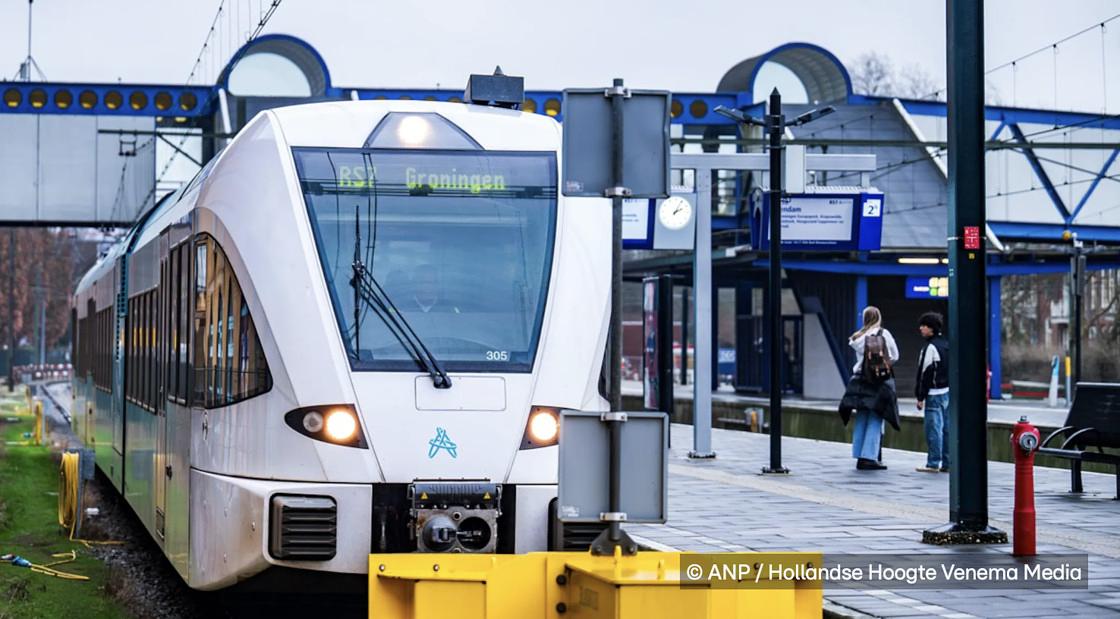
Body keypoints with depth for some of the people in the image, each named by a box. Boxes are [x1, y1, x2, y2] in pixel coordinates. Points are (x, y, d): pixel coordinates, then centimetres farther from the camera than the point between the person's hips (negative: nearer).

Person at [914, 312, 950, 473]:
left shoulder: (930, 347, -12)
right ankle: (947, 463, 11)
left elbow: (925, 374, -13)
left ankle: (933, 463, -5)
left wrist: (920, 397, -10)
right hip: (948, 392, 9)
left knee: (934, 428, -6)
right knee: (947, 428, 9)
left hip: (934, 394, -9)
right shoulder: (947, 345, 15)